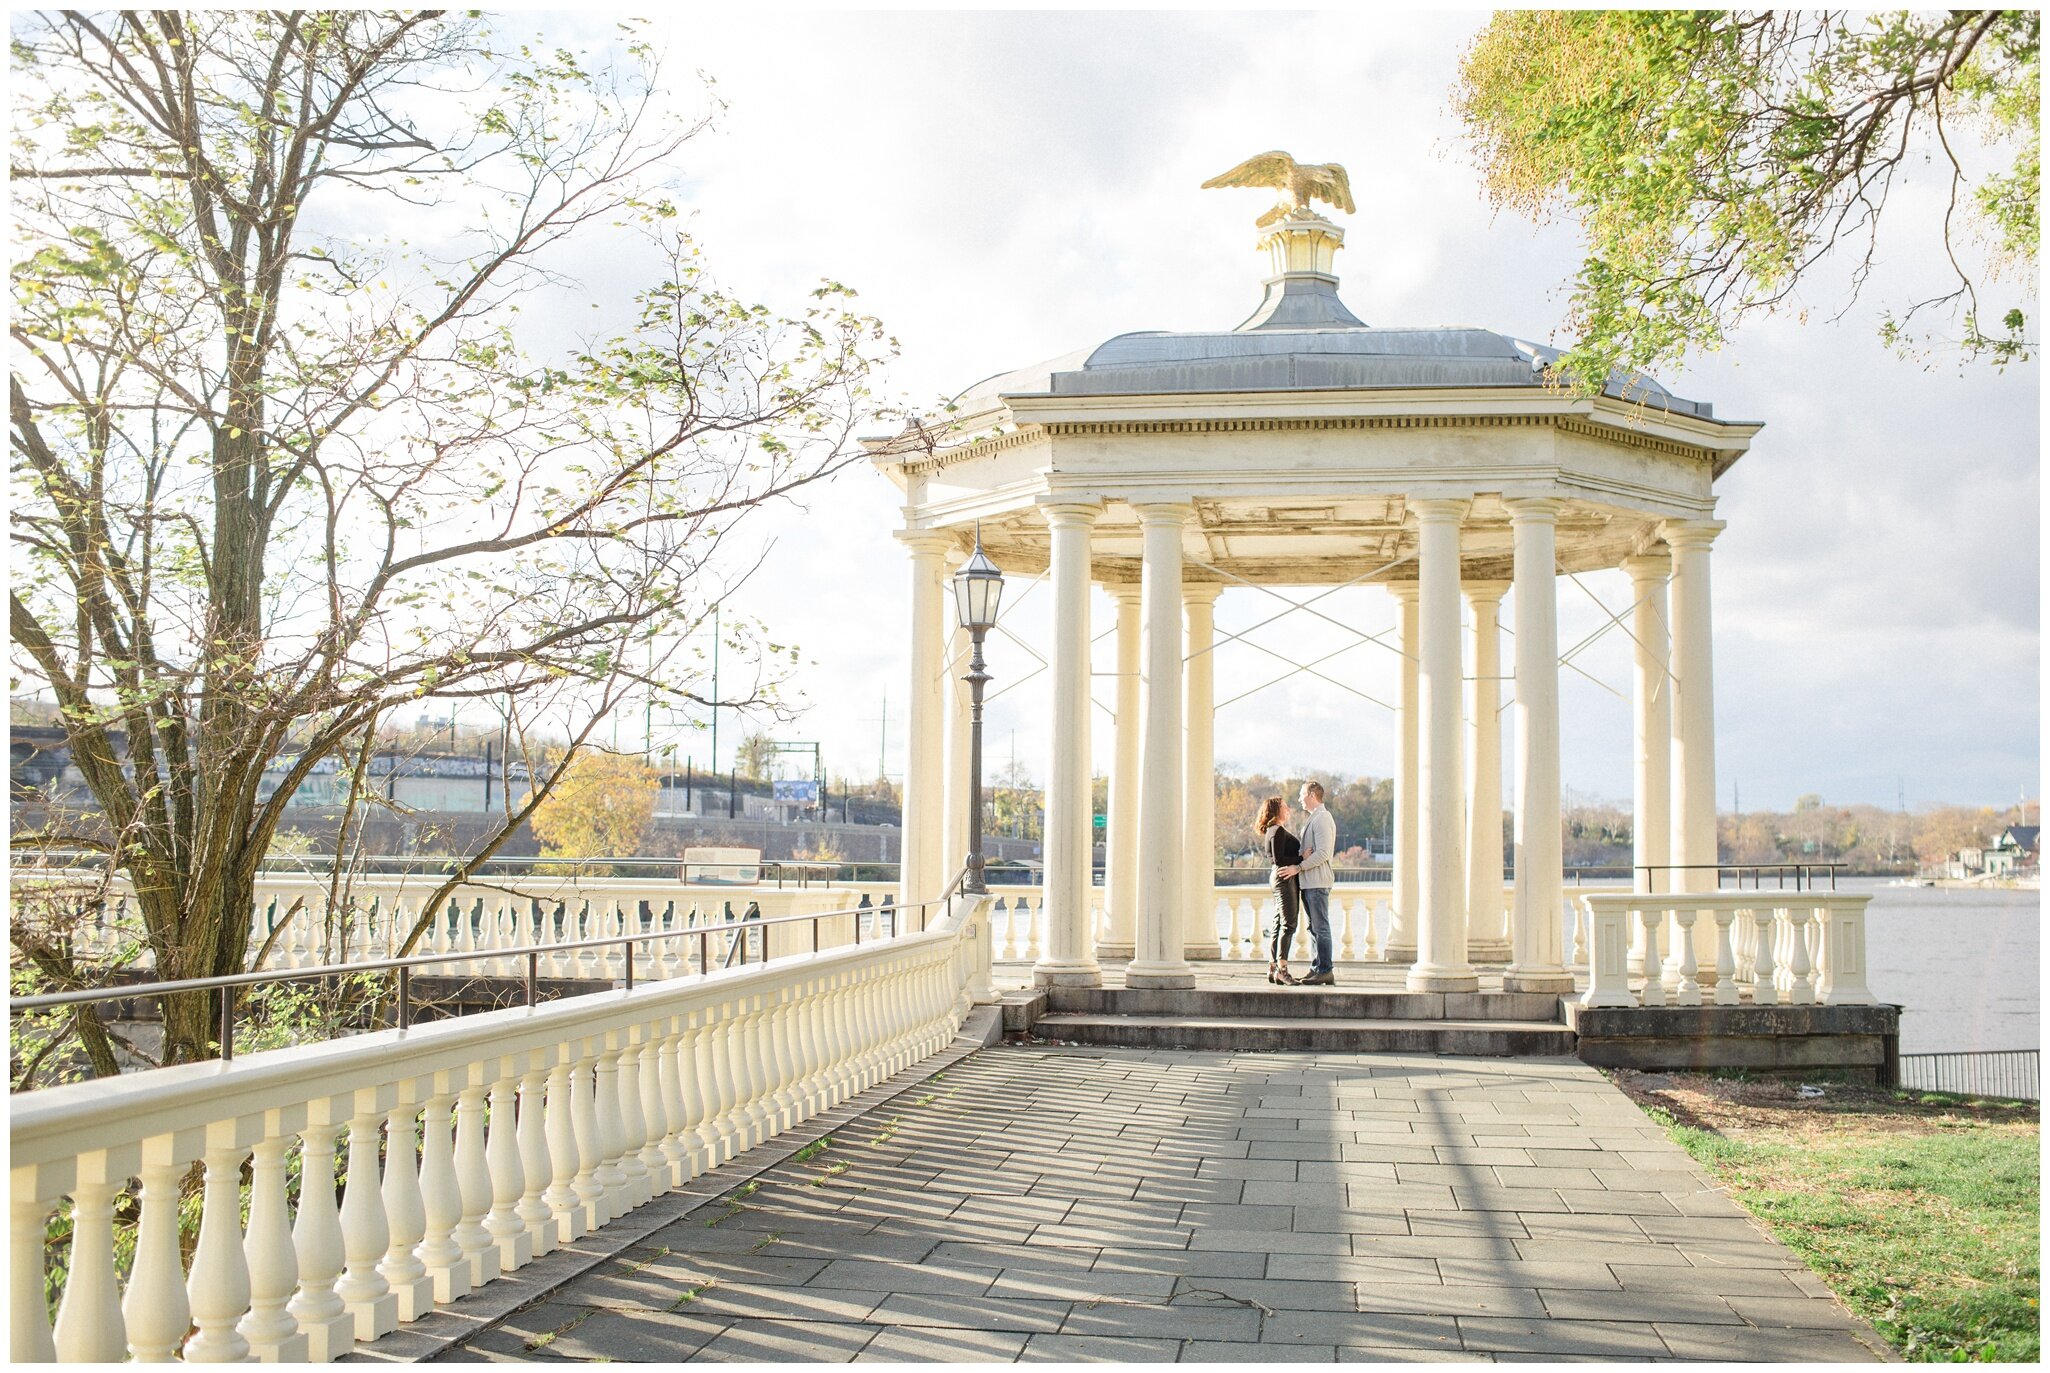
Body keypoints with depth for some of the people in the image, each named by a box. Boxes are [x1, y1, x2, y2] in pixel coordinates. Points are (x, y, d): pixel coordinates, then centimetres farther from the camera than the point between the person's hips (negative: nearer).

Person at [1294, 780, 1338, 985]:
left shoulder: (1322, 818, -12)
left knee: (1320, 927, -9)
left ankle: (1325, 972, -8)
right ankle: (1315, 969, 15)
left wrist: (1298, 867, -19)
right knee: (1313, 927, 11)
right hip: (1308, 882, 10)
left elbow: (1323, 854, -20)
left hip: (1317, 881, -10)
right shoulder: (1310, 818, 20)